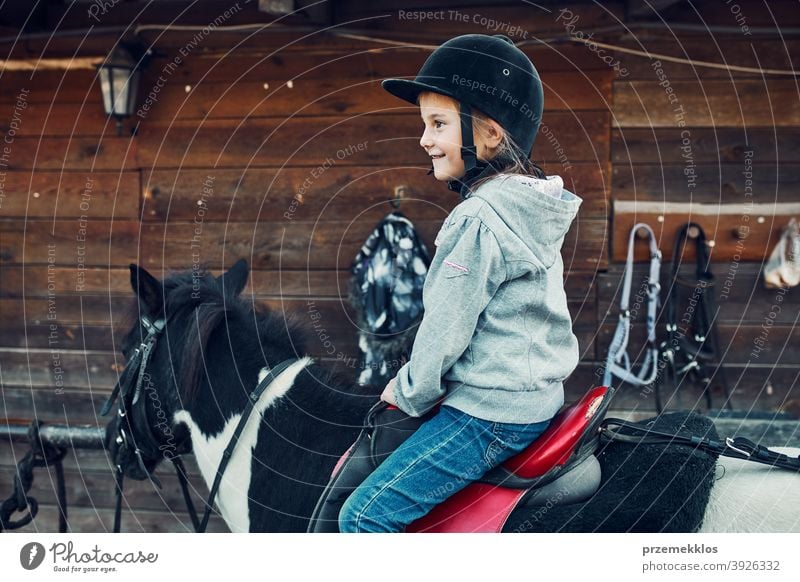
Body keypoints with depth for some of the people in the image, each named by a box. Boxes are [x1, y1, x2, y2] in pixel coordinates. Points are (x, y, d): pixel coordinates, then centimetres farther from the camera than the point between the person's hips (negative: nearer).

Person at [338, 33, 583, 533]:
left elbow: (446, 329, -17)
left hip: (491, 413, -10)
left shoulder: (477, 219, -21)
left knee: (364, 515, -10)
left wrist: (411, 393, 0)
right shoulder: (534, 206, 9)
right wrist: (416, 387, 20)